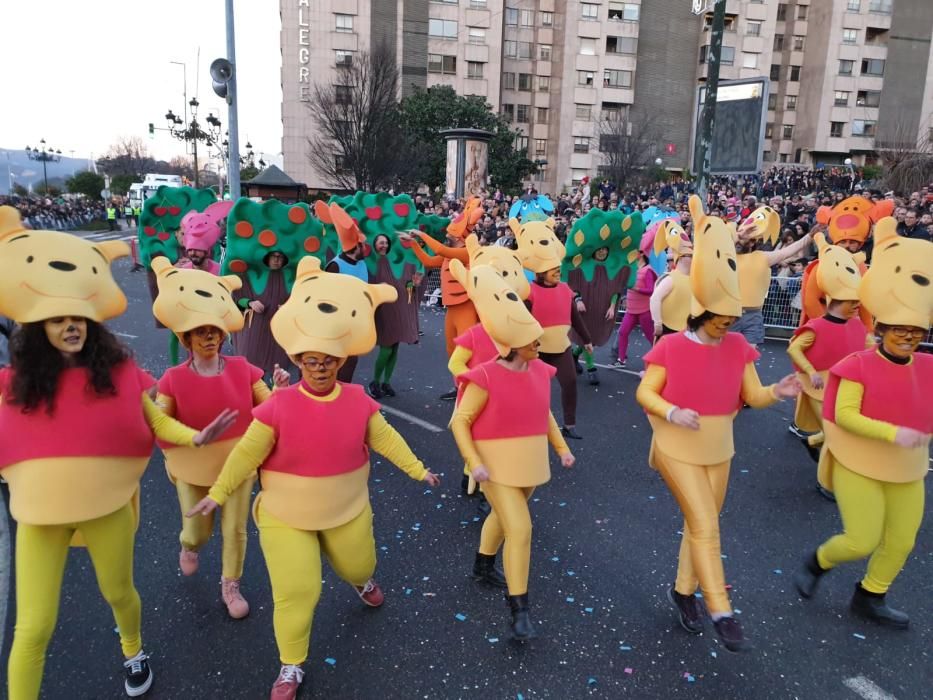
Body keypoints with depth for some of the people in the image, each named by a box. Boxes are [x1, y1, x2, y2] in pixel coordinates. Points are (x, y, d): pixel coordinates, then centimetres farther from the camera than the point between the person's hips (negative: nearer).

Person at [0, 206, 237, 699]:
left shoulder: (118, 372, -6)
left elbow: (154, 420, -4)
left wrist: (196, 438, -19)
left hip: (108, 507, 1)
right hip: (41, 514, 0)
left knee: (119, 593, 23)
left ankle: (133, 653, 52)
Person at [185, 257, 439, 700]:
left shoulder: (359, 401, -12)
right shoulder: (279, 406, -20)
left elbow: (385, 439, 0)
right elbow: (246, 454, -12)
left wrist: (418, 471, 6)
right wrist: (218, 494, -9)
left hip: (348, 510, 3)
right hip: (285, 516, -3)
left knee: (358, 566, 24)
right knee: (295, 591, -3)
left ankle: (362, 581, 65)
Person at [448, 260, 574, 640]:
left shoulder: (540, 371, -3)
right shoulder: (486, 377, -22)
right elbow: (460, 420, -16)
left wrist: (561, 447, 12)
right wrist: (474, 463, -23)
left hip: (530, 462, 7)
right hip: (498, 465, -7)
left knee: (503, 516, 25)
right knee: (520, 530, -11)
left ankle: (483, 565, 51)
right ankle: (519, 610, 2)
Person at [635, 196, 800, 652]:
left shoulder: (738, 348, -1)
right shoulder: (671, 347, -14)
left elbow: (753, 396, -2)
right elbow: (644, 393, -11)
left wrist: (778, 392, -23)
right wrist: (672, 412, -28)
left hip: (719, 450, 5)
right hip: (678, 449, -5)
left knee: (701, 523, 16)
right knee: (705, 525, -7)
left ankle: (683, 591, 35)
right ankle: (721, 612, 3)